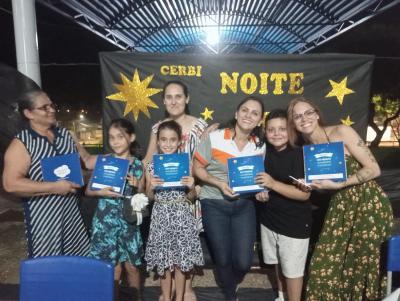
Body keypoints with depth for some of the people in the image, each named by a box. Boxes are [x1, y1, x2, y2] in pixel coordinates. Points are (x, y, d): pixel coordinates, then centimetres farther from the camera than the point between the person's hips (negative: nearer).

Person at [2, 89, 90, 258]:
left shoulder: (65, 134, 6)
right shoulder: (21, 143, -12)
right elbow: (11, 184, -19)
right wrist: (55, 187, -21)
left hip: (72, 212, 6)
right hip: (43, 218, -5)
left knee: (78, 263, 17)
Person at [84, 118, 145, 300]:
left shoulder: (138, 165, -2)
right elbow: (88, 191, 2)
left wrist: (137, 187, -15)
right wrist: (101, 192, -17)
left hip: (129, 221, 1)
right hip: (105, 221, 0)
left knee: (132, 266, 11)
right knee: (113, 268, 8)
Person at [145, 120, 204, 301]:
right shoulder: (152, 167, -2)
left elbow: (191, 197, 2)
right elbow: (150, 197, 4)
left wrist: (191, 187, -18)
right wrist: (151, 187, -16)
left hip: (181, 215, 0)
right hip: (161, 215, 1)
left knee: (180, 259, 9)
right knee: (163, 260, 11)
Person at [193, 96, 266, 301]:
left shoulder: (260, 145, 0)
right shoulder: (214, 138, -12)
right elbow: (197, 168, -6)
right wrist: (219, 183, -20)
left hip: (244, 204, 3)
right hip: (214, 204, -2)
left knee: (243, 261, 0)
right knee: (223, 259, 8)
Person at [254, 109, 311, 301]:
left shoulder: (299, 155, -18)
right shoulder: (264, 152, -1)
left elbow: (304, 194, -23)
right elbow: (257, 179, 15)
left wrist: (273, 184, -32)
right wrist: (259, 191, -6)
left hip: (295, 223, -6)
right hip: (269, 218, 6)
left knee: (292, 269, 8)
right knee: (277, 263, 23)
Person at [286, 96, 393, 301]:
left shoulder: (341, 132, -12)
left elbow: (374, 169, -14)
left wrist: (337, 185, -20)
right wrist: (311, 184, -8)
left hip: (369, 204, -5)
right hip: (340, 206, 5)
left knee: (362, 266, 5)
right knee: (325, 266, 5)